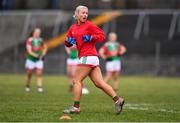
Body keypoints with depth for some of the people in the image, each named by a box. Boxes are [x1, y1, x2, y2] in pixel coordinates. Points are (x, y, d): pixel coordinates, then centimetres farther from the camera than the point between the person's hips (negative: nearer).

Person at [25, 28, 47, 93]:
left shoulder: (41, 40, 3)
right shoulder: (29, 40, -10)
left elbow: (45, 47, 19)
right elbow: (29, 51, -16)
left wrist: (42, 55, 3)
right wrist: (36, 56, -28)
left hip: (39, 59, 2)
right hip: (31, 59, -2)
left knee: (39, 74, -8)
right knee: (29, 74, 6)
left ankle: (40, 87, -10)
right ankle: (27, 86, 24)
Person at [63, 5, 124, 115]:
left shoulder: (89, 25, -3)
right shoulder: (73, 27, 17)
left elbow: (102, 35, -5)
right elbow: (67, 43, 20)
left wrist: (90, 37, -18)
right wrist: (69, 41, -1)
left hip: (88, 56, -7)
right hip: (85, 57, 7)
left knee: (77, 80, -5)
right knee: (99, 83, 3)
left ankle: (76, 107, -2)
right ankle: (117, 100, 2)